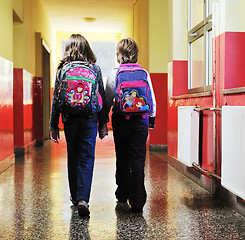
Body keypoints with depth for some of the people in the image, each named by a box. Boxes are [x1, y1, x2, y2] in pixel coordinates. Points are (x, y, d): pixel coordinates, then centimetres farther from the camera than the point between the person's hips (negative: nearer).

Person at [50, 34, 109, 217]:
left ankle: (75, 196, 26)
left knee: (73, 158, 15)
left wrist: (53, 125, 7)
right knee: (87, 159, 1)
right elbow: (102, 96, 2)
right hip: (90, 118, -1)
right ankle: (83, 198, -12)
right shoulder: (95, 68, 2)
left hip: (70, 119, 1)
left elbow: (56, 98, 2)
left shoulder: (62, 69, 2)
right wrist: (103, 123, 7)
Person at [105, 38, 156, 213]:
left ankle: (123, 194, 28)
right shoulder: (144, 74, 1)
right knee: (138, 160, 1)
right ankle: (138, 200, -3)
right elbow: (152, 100, 6)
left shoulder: (114, 74, -4)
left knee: (122, 158, 14)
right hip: (141, 119, 1)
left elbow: (108, 100, -1)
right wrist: (152, 119, 18)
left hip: (121, 120, 0)